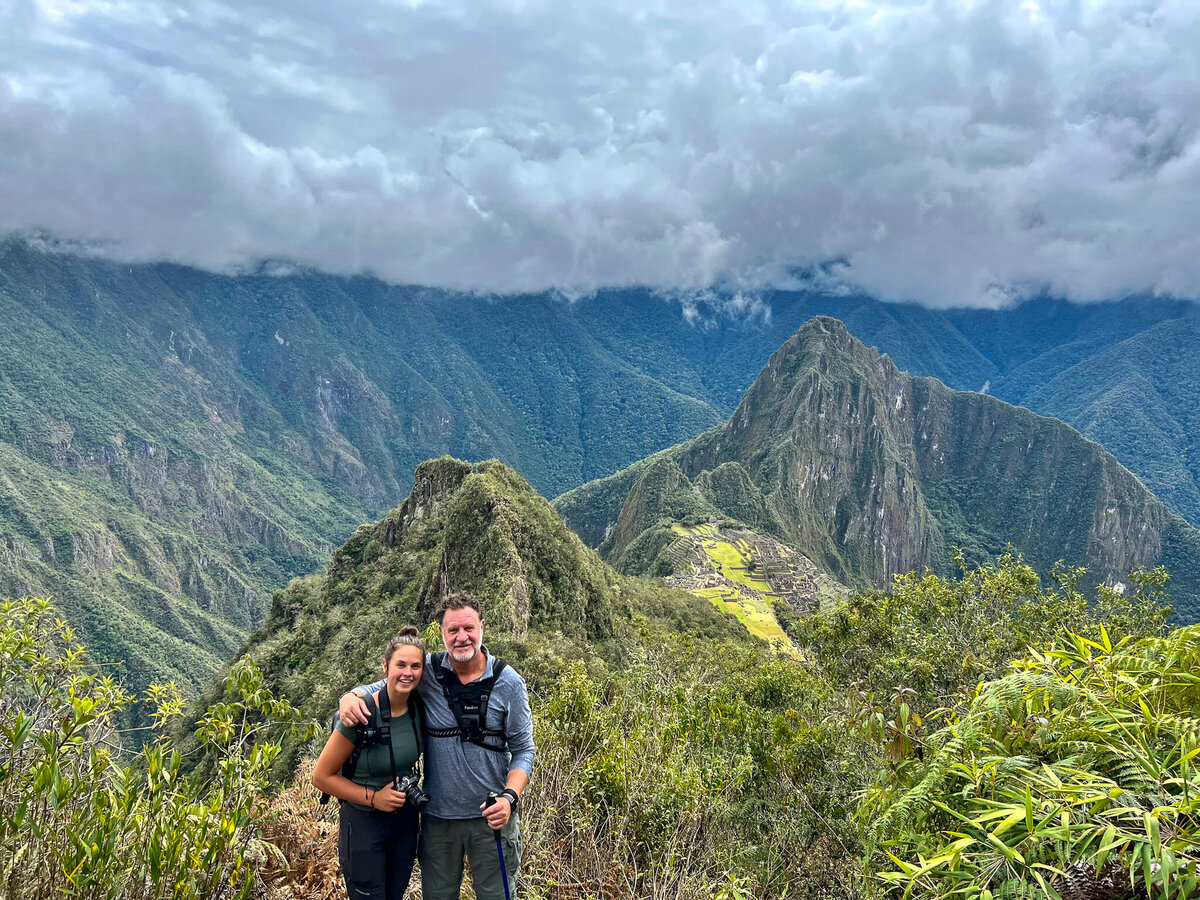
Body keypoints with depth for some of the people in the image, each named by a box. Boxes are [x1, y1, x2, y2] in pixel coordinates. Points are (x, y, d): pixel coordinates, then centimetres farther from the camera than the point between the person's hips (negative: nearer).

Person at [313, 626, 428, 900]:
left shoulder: (419, 706, -11)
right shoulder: (361, 716, -25)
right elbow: (322, 777, -16)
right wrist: (373, 797, -22)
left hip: (406, 818, 5)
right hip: (364, 823, -5)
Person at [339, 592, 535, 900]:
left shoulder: (508, 682, -8)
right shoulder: (427, 672, -6)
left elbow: (523, 750, -4)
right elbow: (380, 687, 8)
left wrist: (509, 797, -20)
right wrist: (351, 696, -15)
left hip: (492, 816, -1)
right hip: (438, 816, 2)